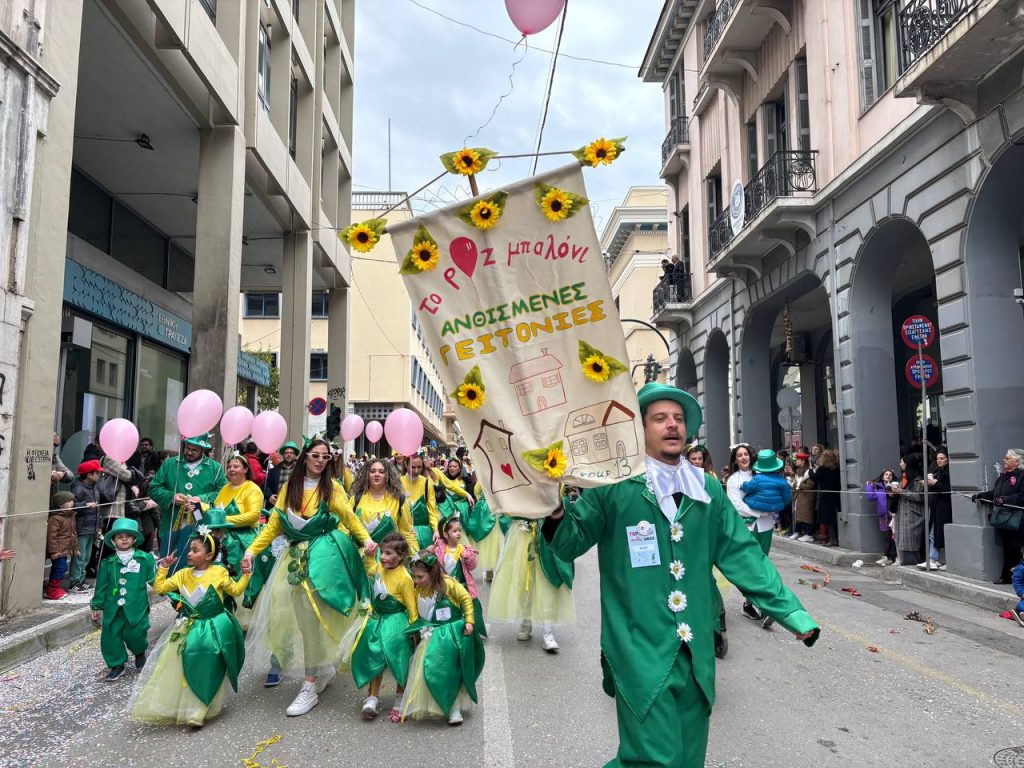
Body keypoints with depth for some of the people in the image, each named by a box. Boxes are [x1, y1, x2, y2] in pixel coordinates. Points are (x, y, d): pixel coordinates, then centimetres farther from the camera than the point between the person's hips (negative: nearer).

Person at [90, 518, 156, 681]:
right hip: (113, 607, 3)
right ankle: (117, 665, 20)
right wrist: (97, 606, 12)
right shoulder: (108, 563, 6)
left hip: (136, 607, -3)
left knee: (135, 634, -3)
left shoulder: (145, 559, -1)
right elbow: (101, 586, 10)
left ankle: (140, 653, 30)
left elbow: (154, 579, 1)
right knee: (110, 636, 3)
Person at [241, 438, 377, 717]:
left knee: (310, 615, -12)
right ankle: (324, 667, 22)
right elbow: (273, 525, 8)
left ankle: (310, 687, -5)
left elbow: (349, 517, -3)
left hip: (322, 555, -4)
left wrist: (366, 540, -19)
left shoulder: (331, 487, 2)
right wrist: (251, 551, -1)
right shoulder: (289, 488, 10)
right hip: (296, 555, 4)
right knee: (286, 611, 1)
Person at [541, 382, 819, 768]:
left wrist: (791, 611, 5)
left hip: (695, 656, 5)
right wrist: (556, 513, -24)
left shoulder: (707, 489, 8)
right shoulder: (615, 485, -7)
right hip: (642, 654, -5)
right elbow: (570, 543, -3)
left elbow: (743, 555, 10)